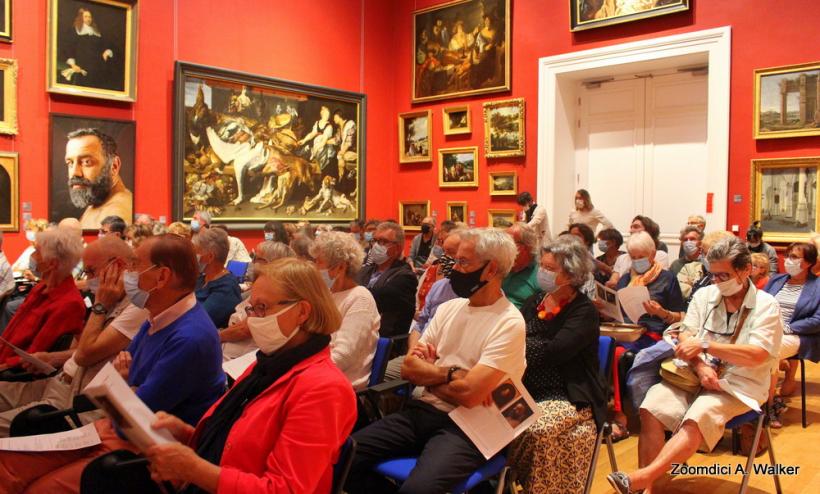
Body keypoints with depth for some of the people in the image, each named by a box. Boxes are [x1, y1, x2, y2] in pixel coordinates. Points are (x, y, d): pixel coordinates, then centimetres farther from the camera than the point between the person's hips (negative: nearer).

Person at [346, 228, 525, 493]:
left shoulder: (509, 324, -12)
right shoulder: (448, 308, 10)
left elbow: (468, 393, -20)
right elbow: (408, 369, 8)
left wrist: (427, 373, -3)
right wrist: (450, 374, -9)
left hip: (465, 426, -6)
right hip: (422, 411, 6)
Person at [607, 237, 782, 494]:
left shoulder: (766, 305, -4)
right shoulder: (704, 294, 8)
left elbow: (757, 356, -17)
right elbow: (685, 339, 2)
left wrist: (705, 344, -21)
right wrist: (701, 366, -18)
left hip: (739, 385, -4)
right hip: (696, 377, 4)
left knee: (697, 418, -34)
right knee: (652, 407, -24)